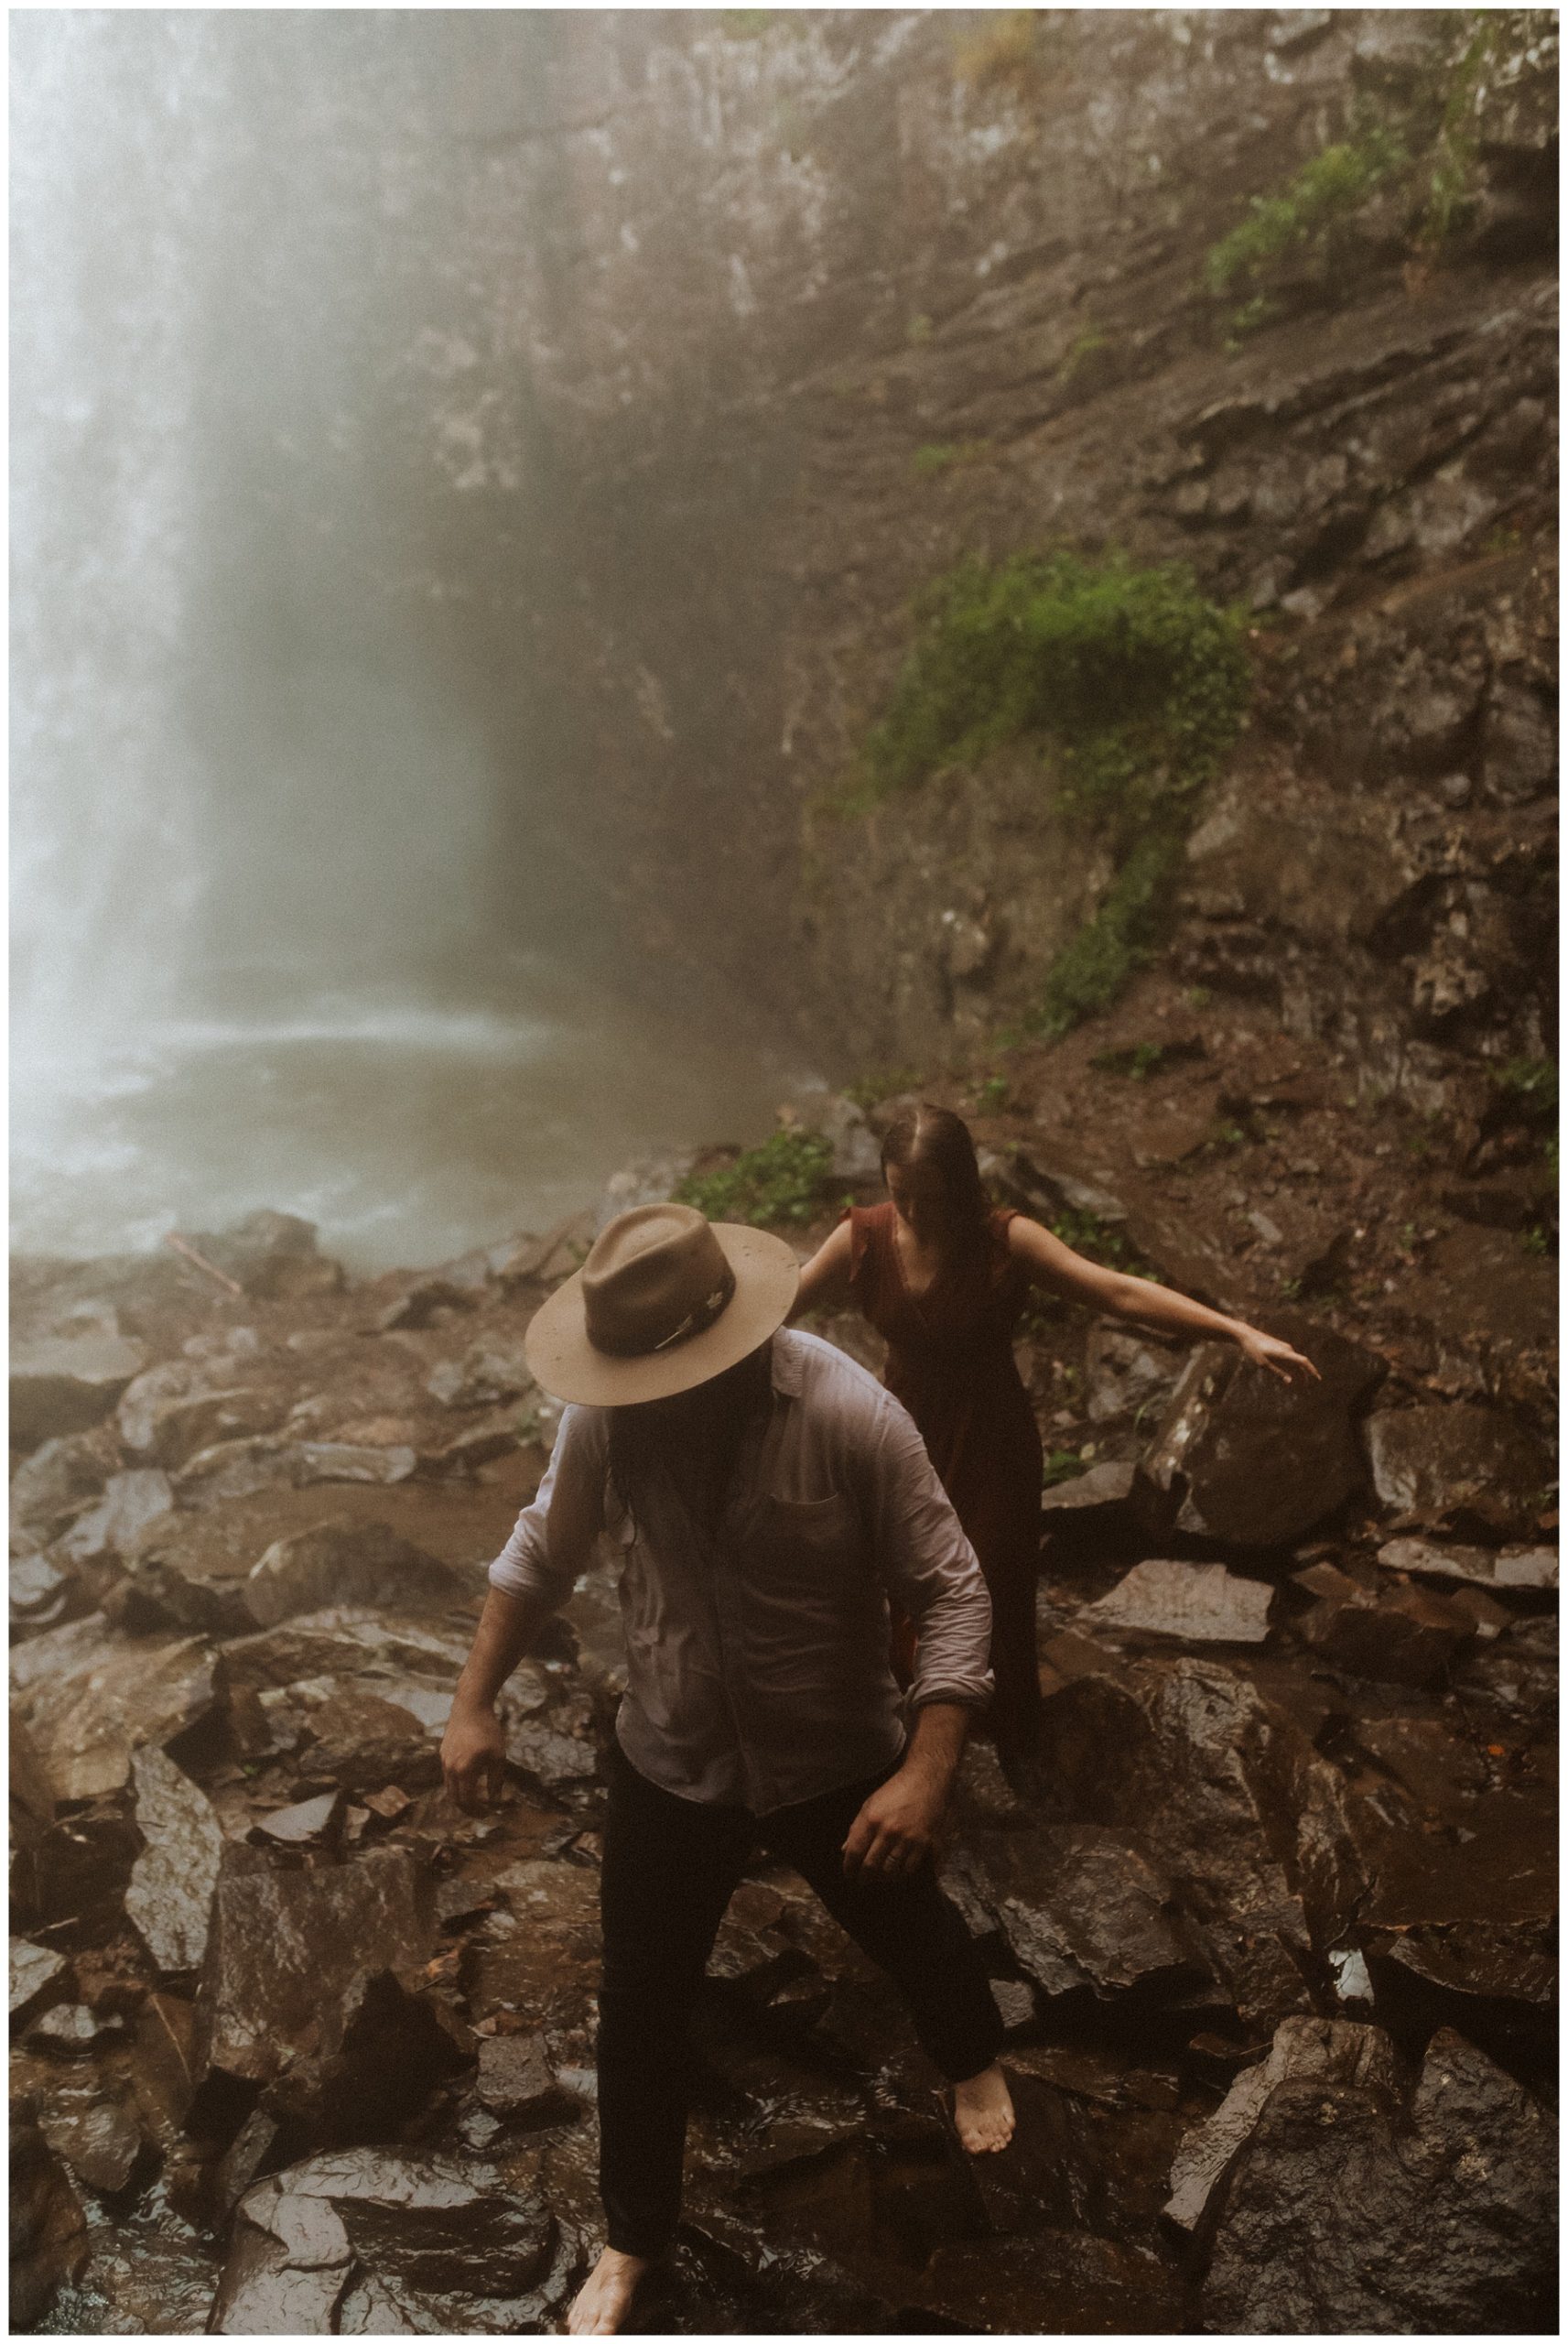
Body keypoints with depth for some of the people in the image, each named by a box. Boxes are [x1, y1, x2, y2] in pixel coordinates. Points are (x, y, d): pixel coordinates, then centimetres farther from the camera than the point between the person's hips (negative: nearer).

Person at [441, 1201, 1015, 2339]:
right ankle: (632, 2238, 42)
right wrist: (476, 1703, -1)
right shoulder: (606, 1414, -19)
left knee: (909, 1932, 25)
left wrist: (926, 1774, -29)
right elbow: (543, 1552, -1)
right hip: (671, 1762, 2)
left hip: (839, 1764, -2)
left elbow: (951, 1593, -22)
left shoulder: (851, 1418, -30)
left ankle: (974, 2057, 62)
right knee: (641, 2002, 14)